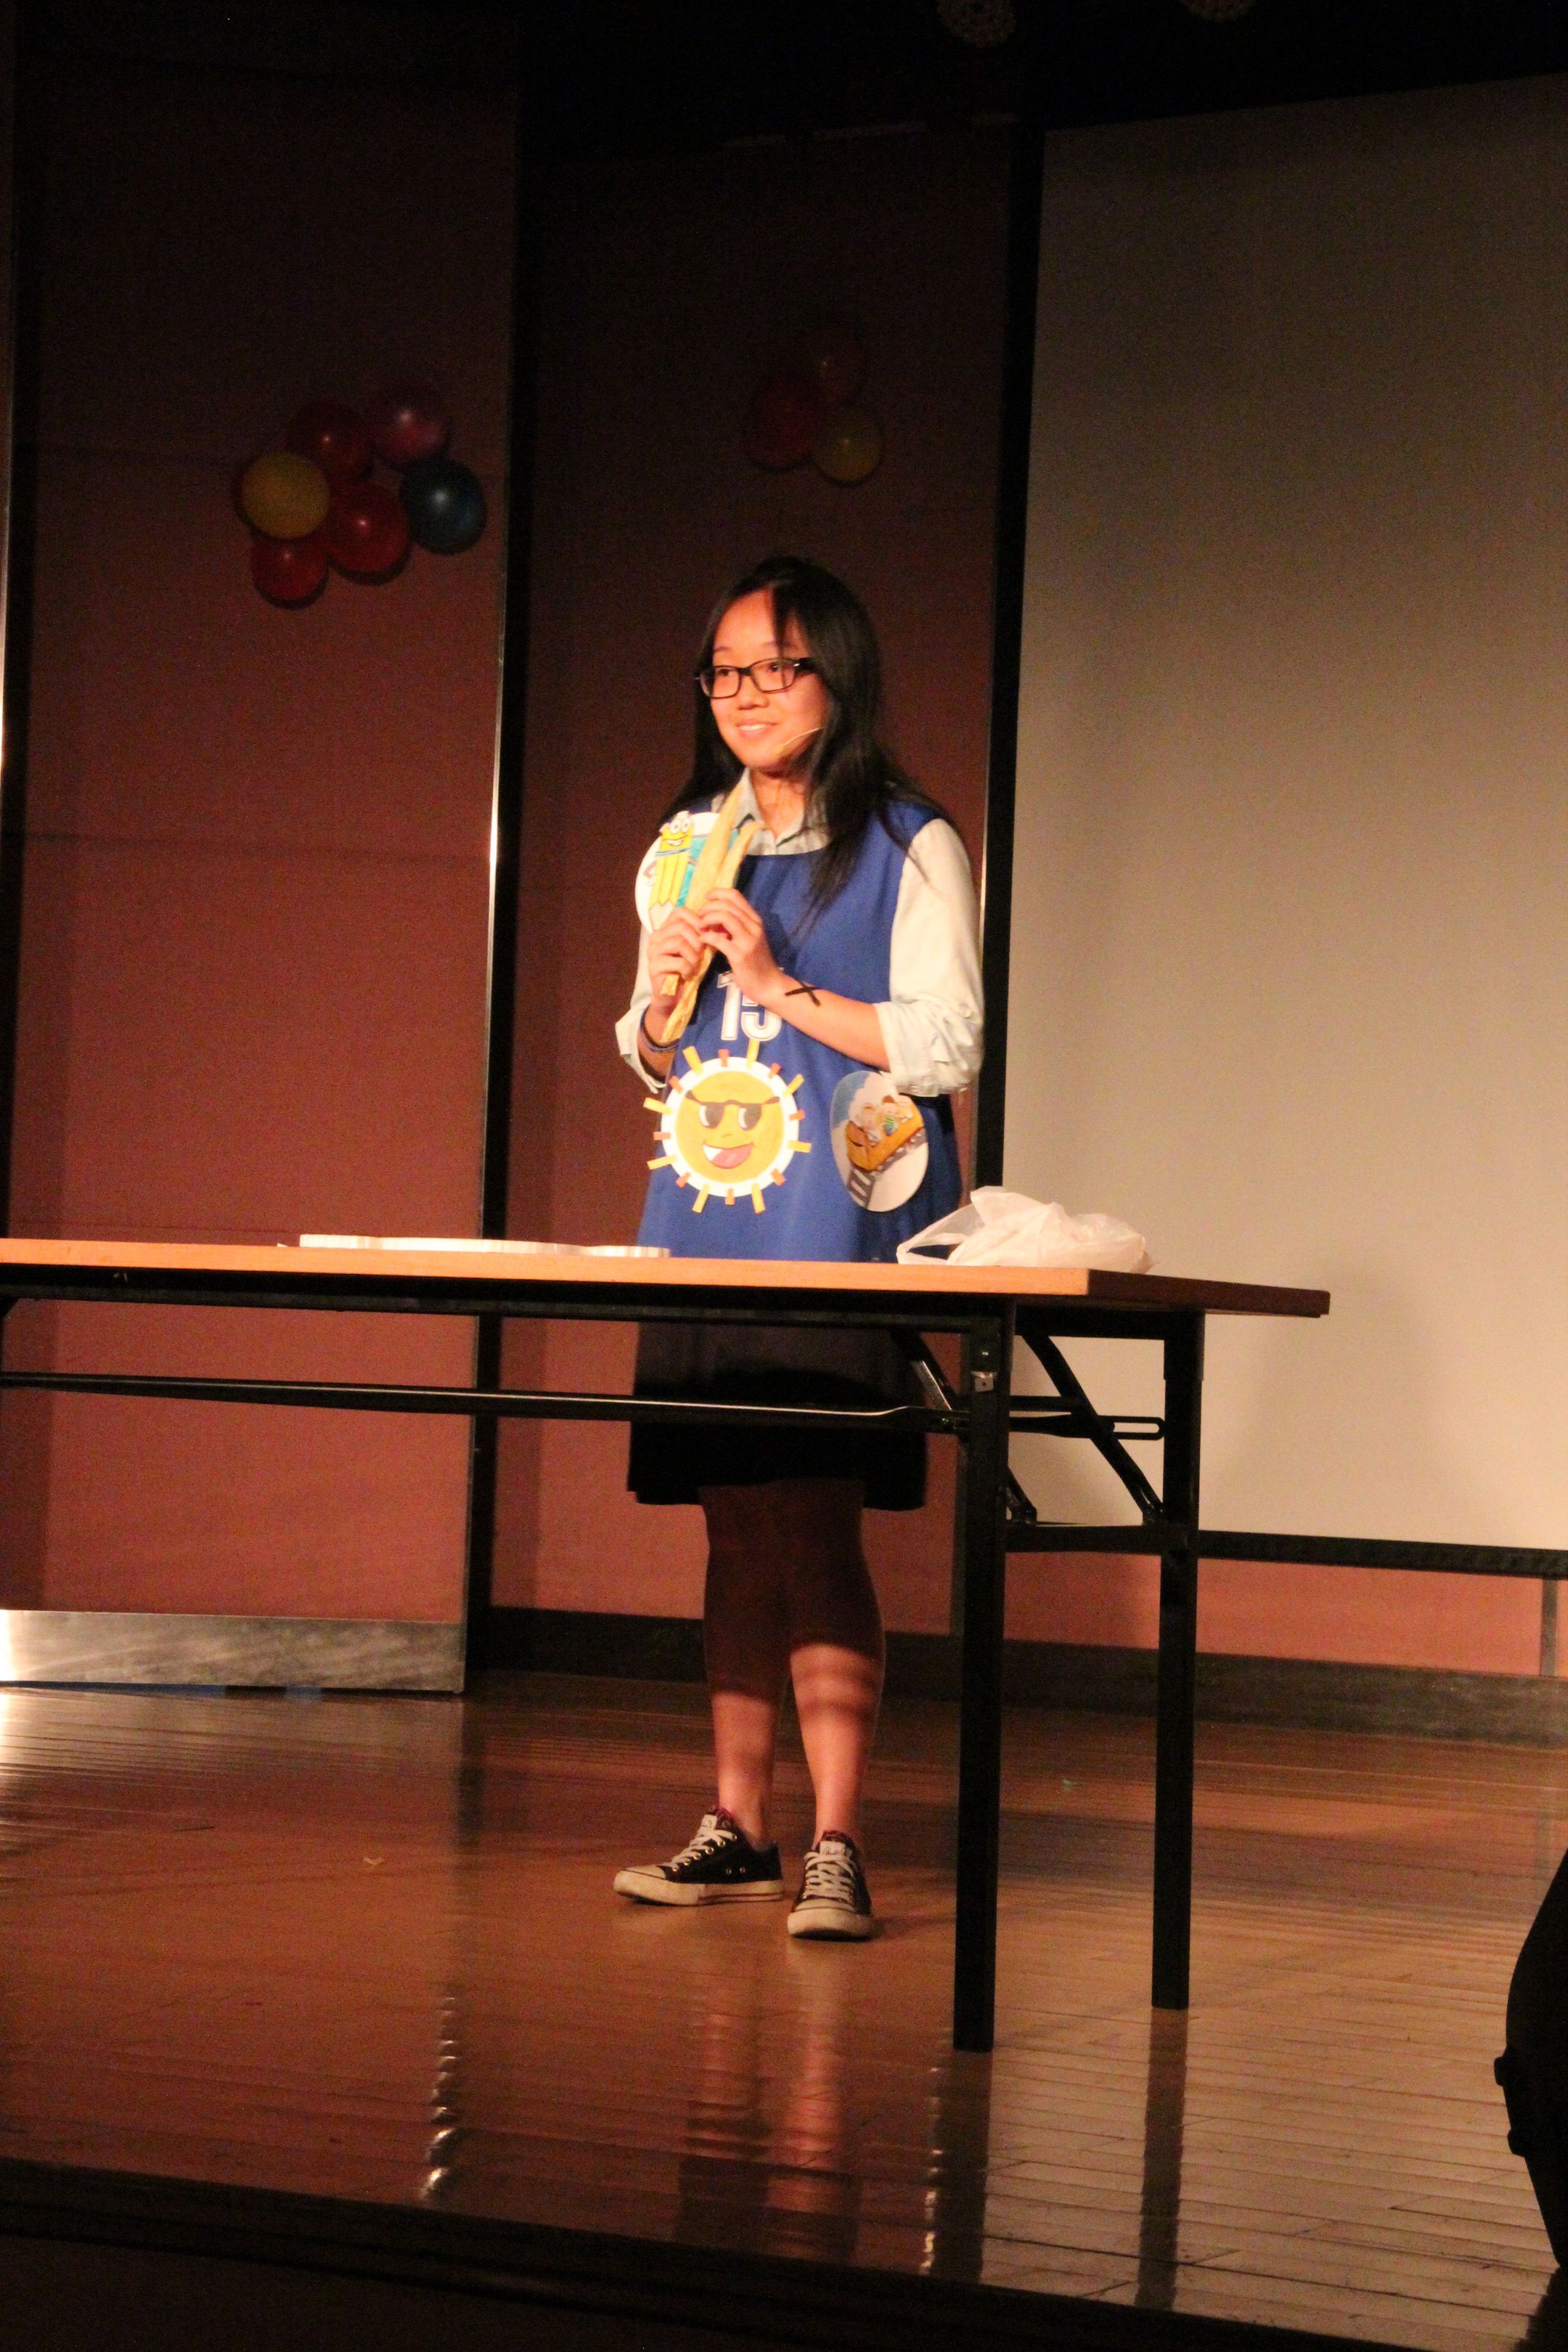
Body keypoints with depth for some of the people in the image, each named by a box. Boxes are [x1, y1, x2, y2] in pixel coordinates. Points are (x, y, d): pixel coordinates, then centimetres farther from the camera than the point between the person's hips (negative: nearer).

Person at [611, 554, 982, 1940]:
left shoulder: (909, 848, -1)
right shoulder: (685, 850, 16)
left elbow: (946, 1047, -9)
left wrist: (782, 983, -13)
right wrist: (663, 1000, 0)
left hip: (840, 1227, -5)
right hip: (704, 1226, 6)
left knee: (817, 1528, -12)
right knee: (737, 1529, 7)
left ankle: (836, 1847, -11)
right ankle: (738, 1828, 13)